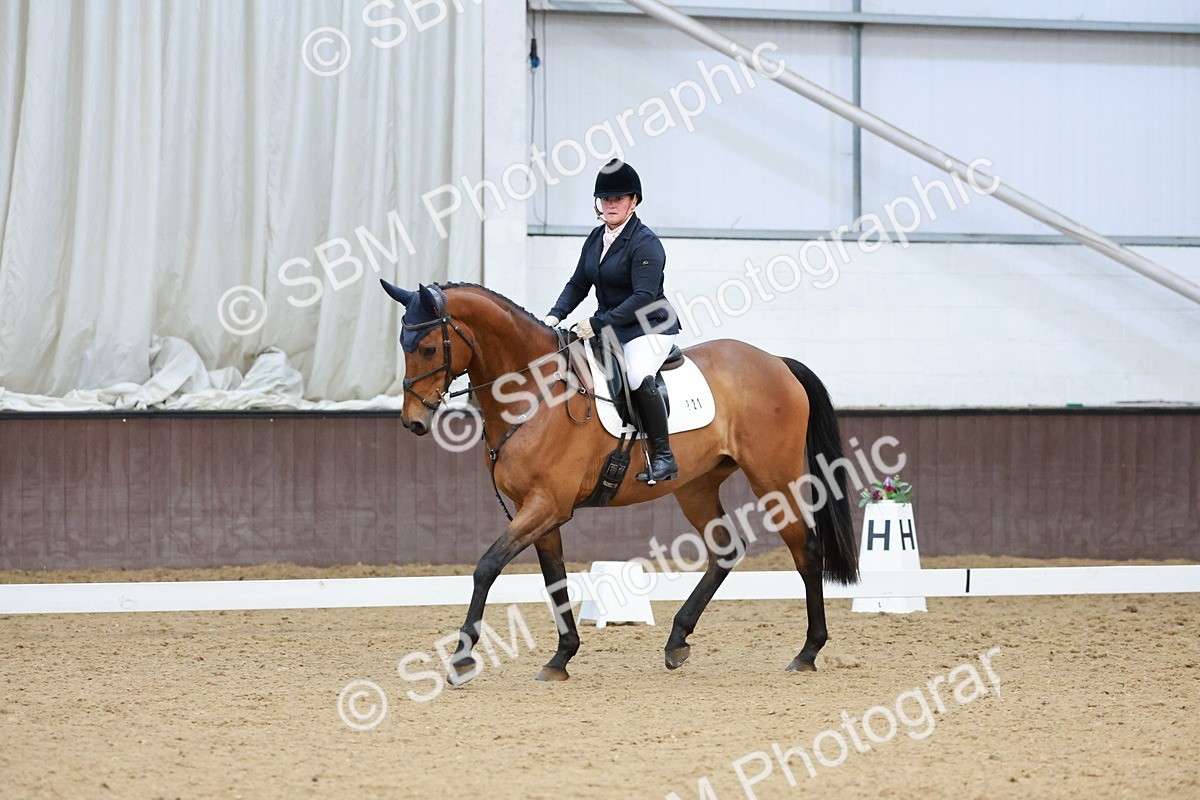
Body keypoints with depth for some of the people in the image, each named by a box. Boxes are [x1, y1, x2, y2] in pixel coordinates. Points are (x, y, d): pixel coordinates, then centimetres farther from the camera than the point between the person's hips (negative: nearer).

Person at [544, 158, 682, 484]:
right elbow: (578, 284, 14)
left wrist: (598, 323, -27)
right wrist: (555, 316, -4)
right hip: (609, 330, 9)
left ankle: (664, 457, -26)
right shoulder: (596, 239, 9)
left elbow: (643, 297, -23)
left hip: (649, 327, -9)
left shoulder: (645, 243, -16)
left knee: (639, 378, -35)